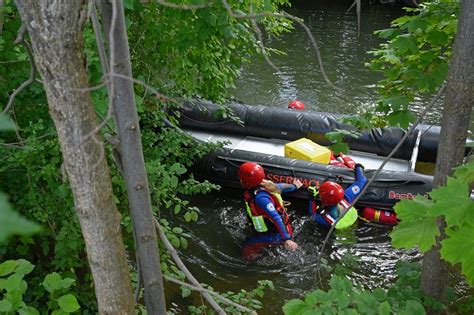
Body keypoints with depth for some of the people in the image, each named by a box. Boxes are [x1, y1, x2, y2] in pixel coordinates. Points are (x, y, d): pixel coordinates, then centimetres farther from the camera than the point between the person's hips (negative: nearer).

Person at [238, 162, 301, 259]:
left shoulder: (260, 197, -34)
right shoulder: (263, 185, -7)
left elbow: (276, 218, -37)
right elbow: (280, 187, 12)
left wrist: (286, 239, -40)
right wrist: (294, 186, 32)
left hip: (273, 235, -9)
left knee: (248, 253, -4)